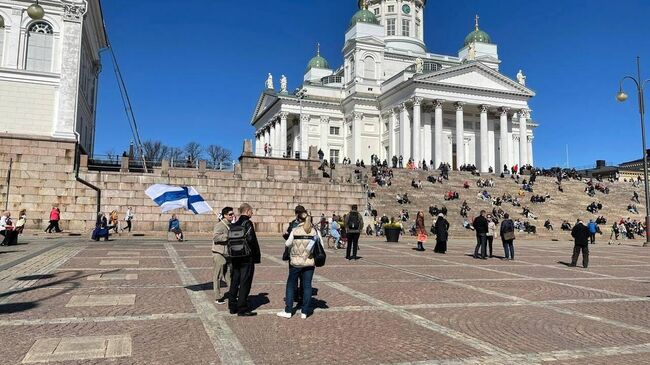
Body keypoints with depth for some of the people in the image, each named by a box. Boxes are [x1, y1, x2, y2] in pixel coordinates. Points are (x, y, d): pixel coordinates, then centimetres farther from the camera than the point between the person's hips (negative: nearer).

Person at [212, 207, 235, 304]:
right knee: (218, 276, 2)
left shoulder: (231, 225, 13)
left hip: (228, 253, 8)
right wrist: (228, 236, -29)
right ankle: (218, 297, 10)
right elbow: (215, 237, -27)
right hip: (219, 253, -8)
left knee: (229, 275, 12)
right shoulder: (219, 225, -14)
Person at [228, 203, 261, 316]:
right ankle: (242, 309, 5)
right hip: (247, 258, -7)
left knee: (234, 282, 14)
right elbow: (251, 240, -20)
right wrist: (257, 256, -11)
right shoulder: (248, 223, -13)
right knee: (245, 283, 0)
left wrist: (232, 255, 16)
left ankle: (232, 307, 23)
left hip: (235, 259, 7)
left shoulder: (234, 224, 9)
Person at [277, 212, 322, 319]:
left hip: (296, 263, -2)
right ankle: (305, 312, 12)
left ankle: (288, 311, 13)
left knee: (290, 285, 11)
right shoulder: (315, 231, -2)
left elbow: (287, 244, -1)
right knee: (307, 286, 9)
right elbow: (321, 245, 1)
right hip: (310, 263, 2)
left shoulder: (295, 230, -7)